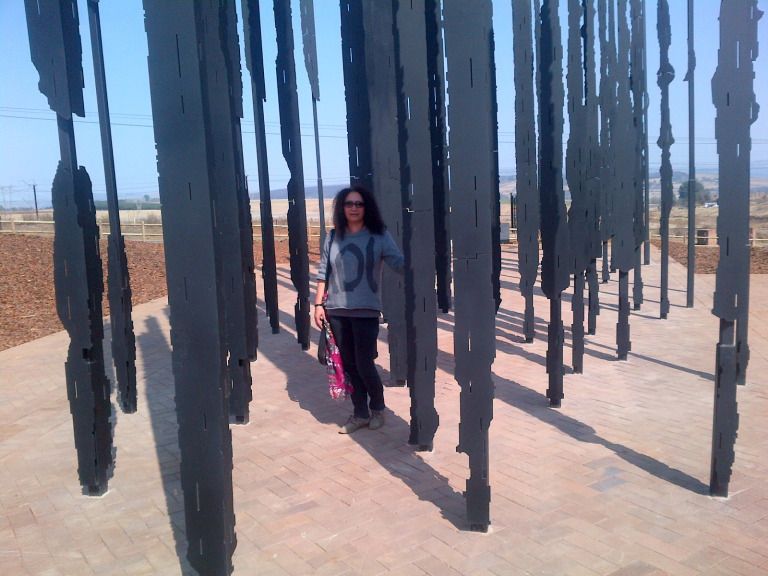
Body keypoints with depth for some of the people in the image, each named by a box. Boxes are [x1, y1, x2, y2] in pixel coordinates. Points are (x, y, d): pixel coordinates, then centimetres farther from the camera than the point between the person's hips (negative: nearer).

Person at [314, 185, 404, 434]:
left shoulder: (379, 236, -4)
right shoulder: (333, 237, 7)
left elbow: (400, 262, -14)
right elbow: (324, 272, 9)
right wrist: (318, 303, 5)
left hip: (366, 311, -4)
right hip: (337, 310, 4)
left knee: (364, 364, -3)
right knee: (349, 365, 11)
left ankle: (377, 408, 24)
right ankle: (360, 414, 26)